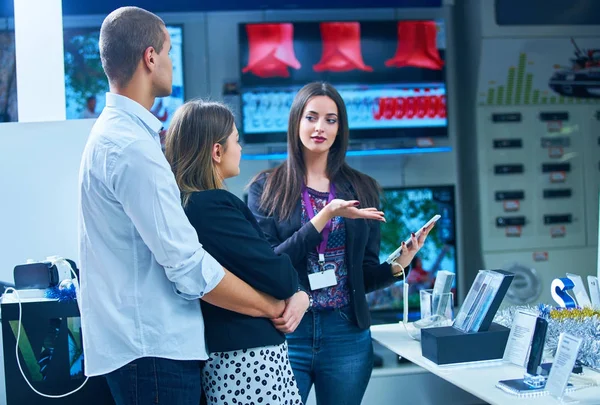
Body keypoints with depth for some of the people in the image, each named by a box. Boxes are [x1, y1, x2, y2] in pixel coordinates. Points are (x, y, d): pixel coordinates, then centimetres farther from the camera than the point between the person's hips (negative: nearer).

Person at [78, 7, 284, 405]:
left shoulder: (112, 131, 11)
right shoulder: (132, 147, -21)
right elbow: (188, 266, -22)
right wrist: (272, 307, -9)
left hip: (141, 342, 10)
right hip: (153, 351, -10)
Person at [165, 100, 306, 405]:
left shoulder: (181, 203, 9)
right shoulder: (214, 206, -21)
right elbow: (277, 276, -22)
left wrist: (296, 294, -5)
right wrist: (296, 290, 0)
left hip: (219, 350, 10)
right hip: (248, 355, -10)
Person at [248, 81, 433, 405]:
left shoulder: (362, 189, 7)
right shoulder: (266, 188, 0)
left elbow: (365, 275, 9)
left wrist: (397, 266, -12)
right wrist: (324, 217, -17)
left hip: (347, 334, 2)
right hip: (285, 333, -2)